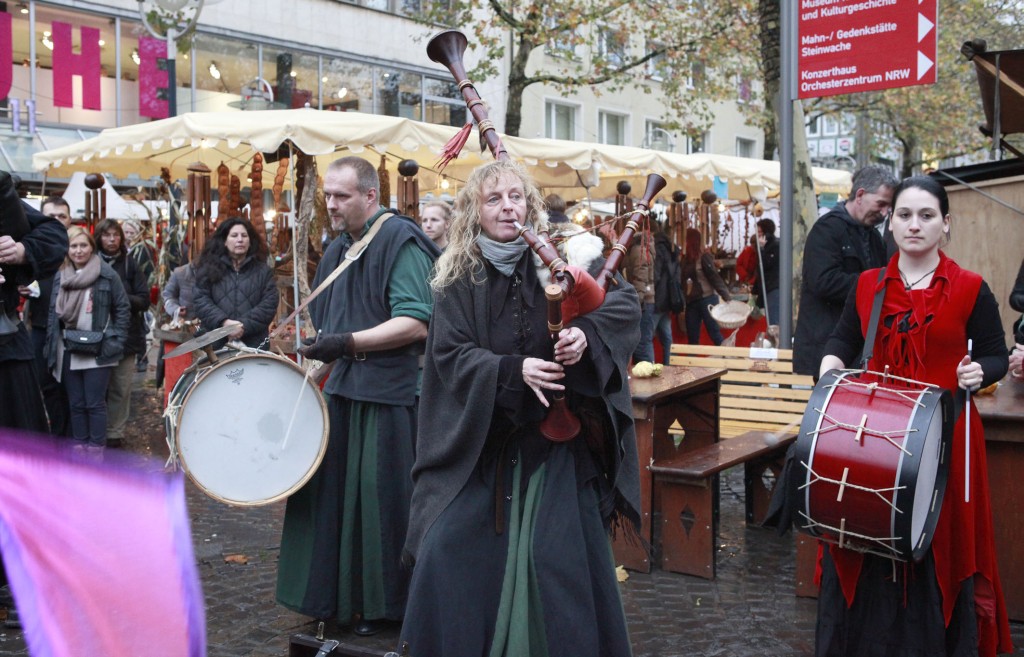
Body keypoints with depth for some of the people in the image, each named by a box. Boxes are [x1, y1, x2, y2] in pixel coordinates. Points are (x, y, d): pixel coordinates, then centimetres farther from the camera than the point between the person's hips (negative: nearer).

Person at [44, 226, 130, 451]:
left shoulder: (107, 275, -5)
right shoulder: (60, 277, 9)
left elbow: (123, 308, -2)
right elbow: (53, 313, 13)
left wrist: (115, 341, -8)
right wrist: (51, 345, 6)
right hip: (68, 351, 5)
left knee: (95, 403, -2)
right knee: (76, 403, 11)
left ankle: (96, 450, 7)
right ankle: (79, 447, 20)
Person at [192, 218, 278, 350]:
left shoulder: (263, 271, 10)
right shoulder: (209, 269, 11)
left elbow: (269, 304, 0)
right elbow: (201, 300, 1)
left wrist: (245, 325, -14)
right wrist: (223, 322, -15)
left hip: (253, 344, 0)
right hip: (215, 343, 0)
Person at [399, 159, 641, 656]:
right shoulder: (457, 279, 0)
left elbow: (626, 301, -6)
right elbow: (449, 354, -8)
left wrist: (587, 332, -27)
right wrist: (515, 370, -24)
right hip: (480, 440, 1)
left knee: (562, 554, -1)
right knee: (452, 550, -3)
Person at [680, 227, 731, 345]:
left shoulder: (704, 257, -9)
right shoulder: (685, 258, 9)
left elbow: (715, 277, -13)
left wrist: (727, 297, -18)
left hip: (707, 299, -7)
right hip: (691, 302, 7)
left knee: (715, 334, -5)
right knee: (692, 338, 9)